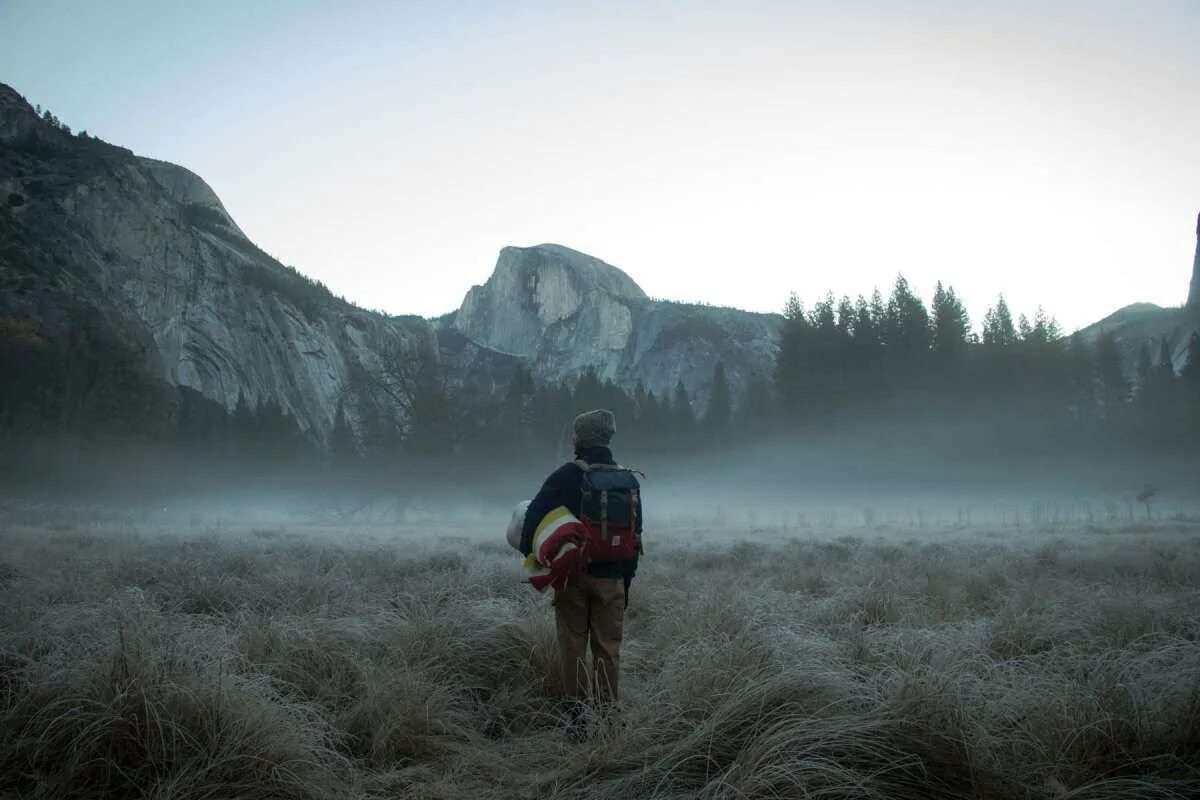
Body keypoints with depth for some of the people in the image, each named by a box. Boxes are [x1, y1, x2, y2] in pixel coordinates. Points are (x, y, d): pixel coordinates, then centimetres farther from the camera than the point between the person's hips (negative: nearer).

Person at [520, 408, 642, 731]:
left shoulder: (566, 475, -8)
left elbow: (535, 513, -15)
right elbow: (635, 534, 8)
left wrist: (528, 551, 0)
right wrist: (626, 580, 14)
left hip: (572, 573, -3)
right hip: (611, 577, 3)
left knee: (573, 645, 6)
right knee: (608, 648, 8)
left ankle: (576, 711, 8)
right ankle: (609, 713, 11)